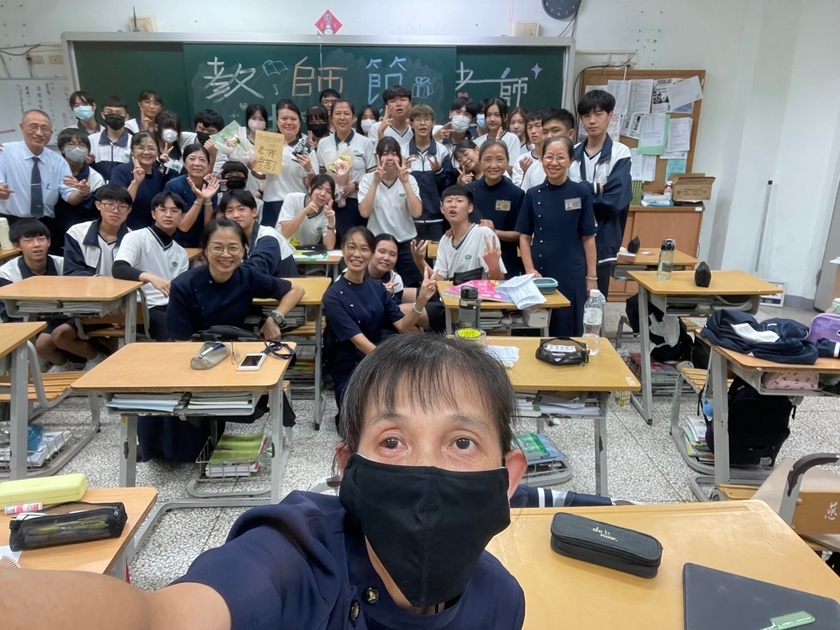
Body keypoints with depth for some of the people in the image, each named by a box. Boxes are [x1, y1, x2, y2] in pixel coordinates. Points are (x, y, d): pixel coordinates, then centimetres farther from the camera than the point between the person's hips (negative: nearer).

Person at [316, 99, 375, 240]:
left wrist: (356, 185, -14)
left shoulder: (365, 143, 1)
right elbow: (320, 174, 14)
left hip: (357, 203, -2)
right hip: (331, 203, 2)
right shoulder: (323, 143, 8)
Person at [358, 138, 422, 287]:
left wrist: (405, 182, -19)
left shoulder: (409, 179, 0)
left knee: (412, 287, 5)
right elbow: (364, 212, -17)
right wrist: (375, 182, -21)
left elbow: (417, 213, -14)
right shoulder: (367, 180, -2)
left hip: (406, 243, 1)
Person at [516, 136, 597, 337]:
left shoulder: (582, 192, -2)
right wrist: (530, 270, -5)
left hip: (572, 275, -1)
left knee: (568, 332, 6)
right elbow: (524, 236, 5)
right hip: (540, 273, 2)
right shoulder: (533, 195, 2)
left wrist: (591, 277, -1)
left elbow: (588, 237, 0)